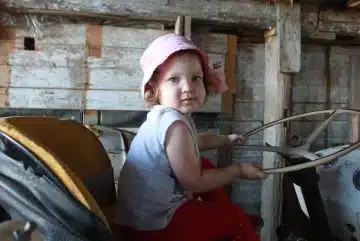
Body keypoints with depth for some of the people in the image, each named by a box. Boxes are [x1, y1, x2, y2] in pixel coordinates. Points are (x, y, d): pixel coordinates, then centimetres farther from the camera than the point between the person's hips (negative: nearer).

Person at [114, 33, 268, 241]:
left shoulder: (166, 116, 3)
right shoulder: (176, 125, -28)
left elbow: (194, 142, 26)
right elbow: (194, 183, -22)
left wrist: (227, 139, 38)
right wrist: (238, 170, -9)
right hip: (154, 224, -9)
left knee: (204, 165, 23)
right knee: (235, 218, 3)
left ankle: (222, 209, 36)